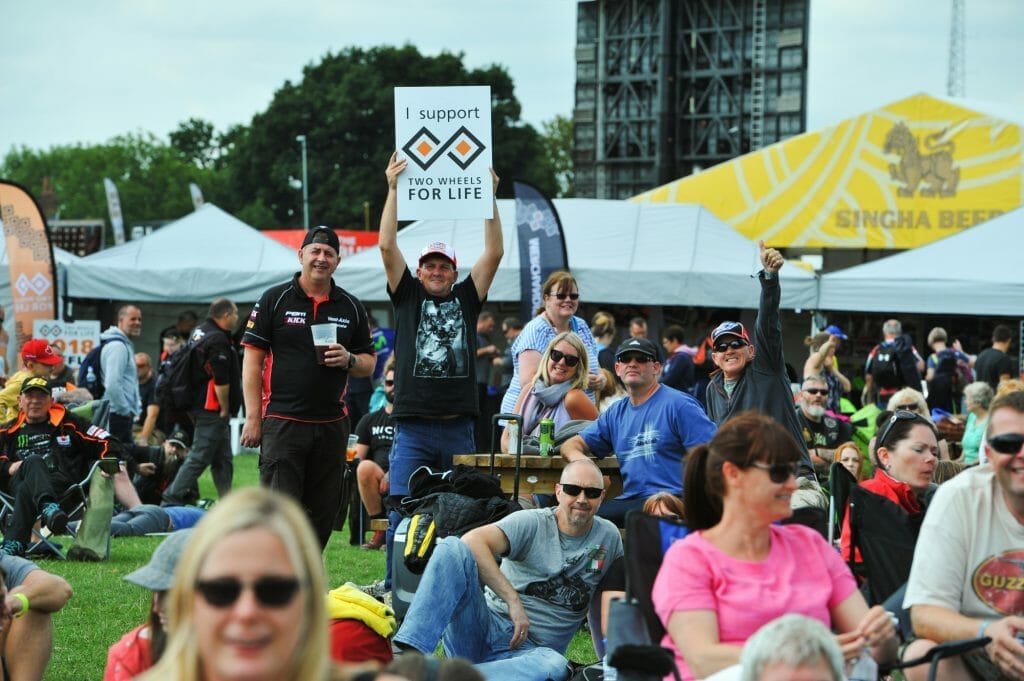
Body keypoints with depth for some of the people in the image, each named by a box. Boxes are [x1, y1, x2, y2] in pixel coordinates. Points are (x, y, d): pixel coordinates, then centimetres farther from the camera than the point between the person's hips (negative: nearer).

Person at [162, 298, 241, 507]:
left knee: (223, 460, 14)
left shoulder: (198, 333, 14)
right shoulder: (218, 339, -17)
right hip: (212, 409, -10)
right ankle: (171, 500, -9)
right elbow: (221, 380, -21)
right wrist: (225, 409, -11)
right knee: (199, 458, -8)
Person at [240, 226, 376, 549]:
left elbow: (369, 363, 17)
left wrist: (348, 360, -8)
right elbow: (252, 358, -1)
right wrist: (253, 417, -8)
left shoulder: (351, 307, 11)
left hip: (331, 424, 4)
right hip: (282, 421, -4)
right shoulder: (274, 299, 1)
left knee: (323, 515, 7)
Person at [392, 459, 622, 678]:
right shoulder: (531, 524, 0)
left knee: (556, 666, -39)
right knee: (452, 547, -26)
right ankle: (410, 654, -42)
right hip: (488, 624, -1)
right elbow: (472, 541, -18)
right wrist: (513, 601, -23)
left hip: (529, 651, 1)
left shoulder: (609, 537, 11)